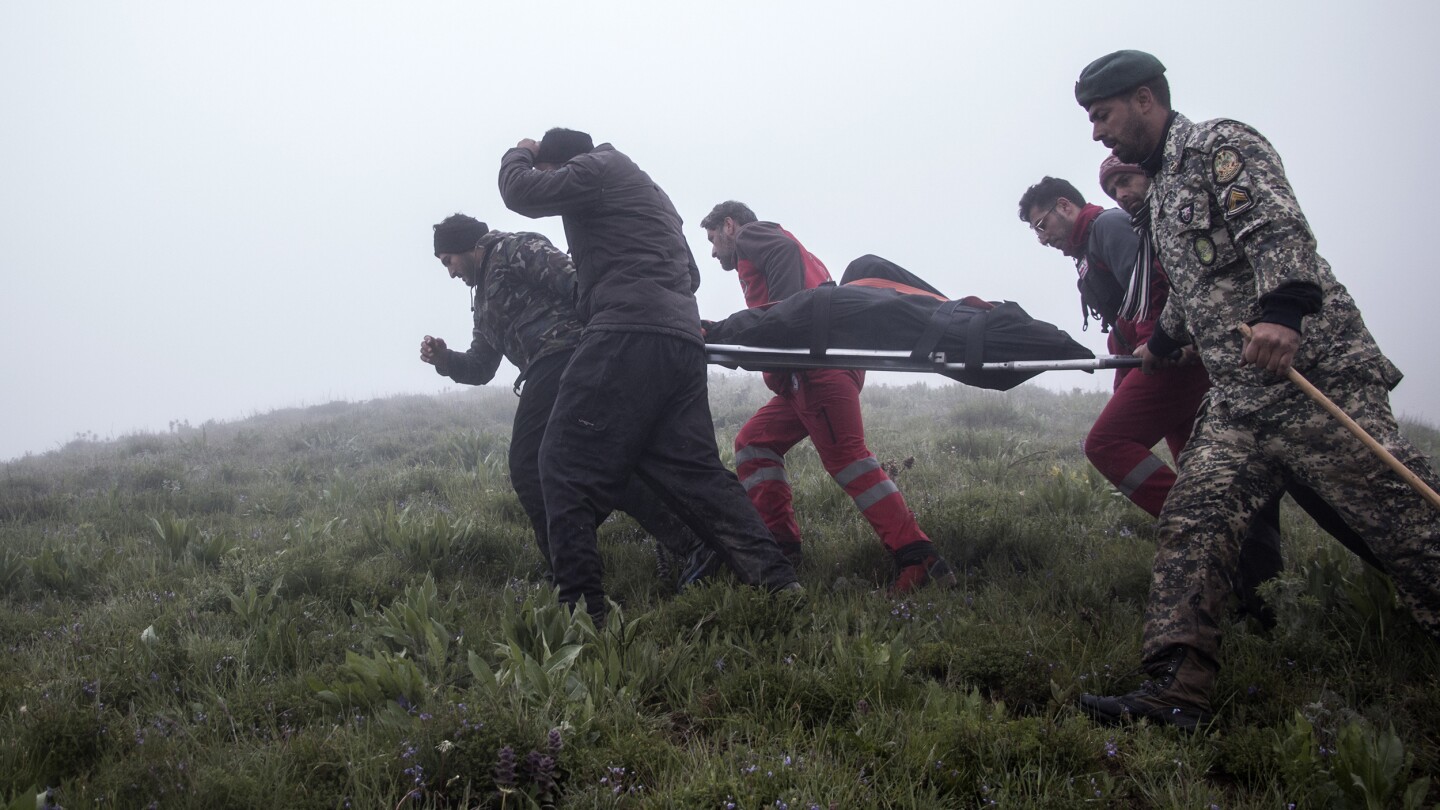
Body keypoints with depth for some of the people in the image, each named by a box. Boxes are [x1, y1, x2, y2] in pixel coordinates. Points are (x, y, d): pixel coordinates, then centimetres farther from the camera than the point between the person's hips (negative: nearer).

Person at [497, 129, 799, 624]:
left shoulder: (597, 167, 6)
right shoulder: (645, 188, 34)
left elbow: (521, 191, -1)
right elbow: (689, 273, 35)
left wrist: (519, 156, 21)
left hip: (630, 333, -9)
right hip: (683, 339, 9)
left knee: (566, 466, -6)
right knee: (694, 470, 7)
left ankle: (579, 605, -13)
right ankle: (775, 579, -3)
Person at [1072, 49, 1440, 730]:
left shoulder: (1220, 145, -4)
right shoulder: (1161, 188, 24)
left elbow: (1279, 228, -21)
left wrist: (1282, 309, -36)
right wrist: (1161, 344, 51)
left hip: (1319, 377, -9)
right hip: (1237, 404, 9)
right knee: (1191, 523, -6)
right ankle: (1177, 695, -11)